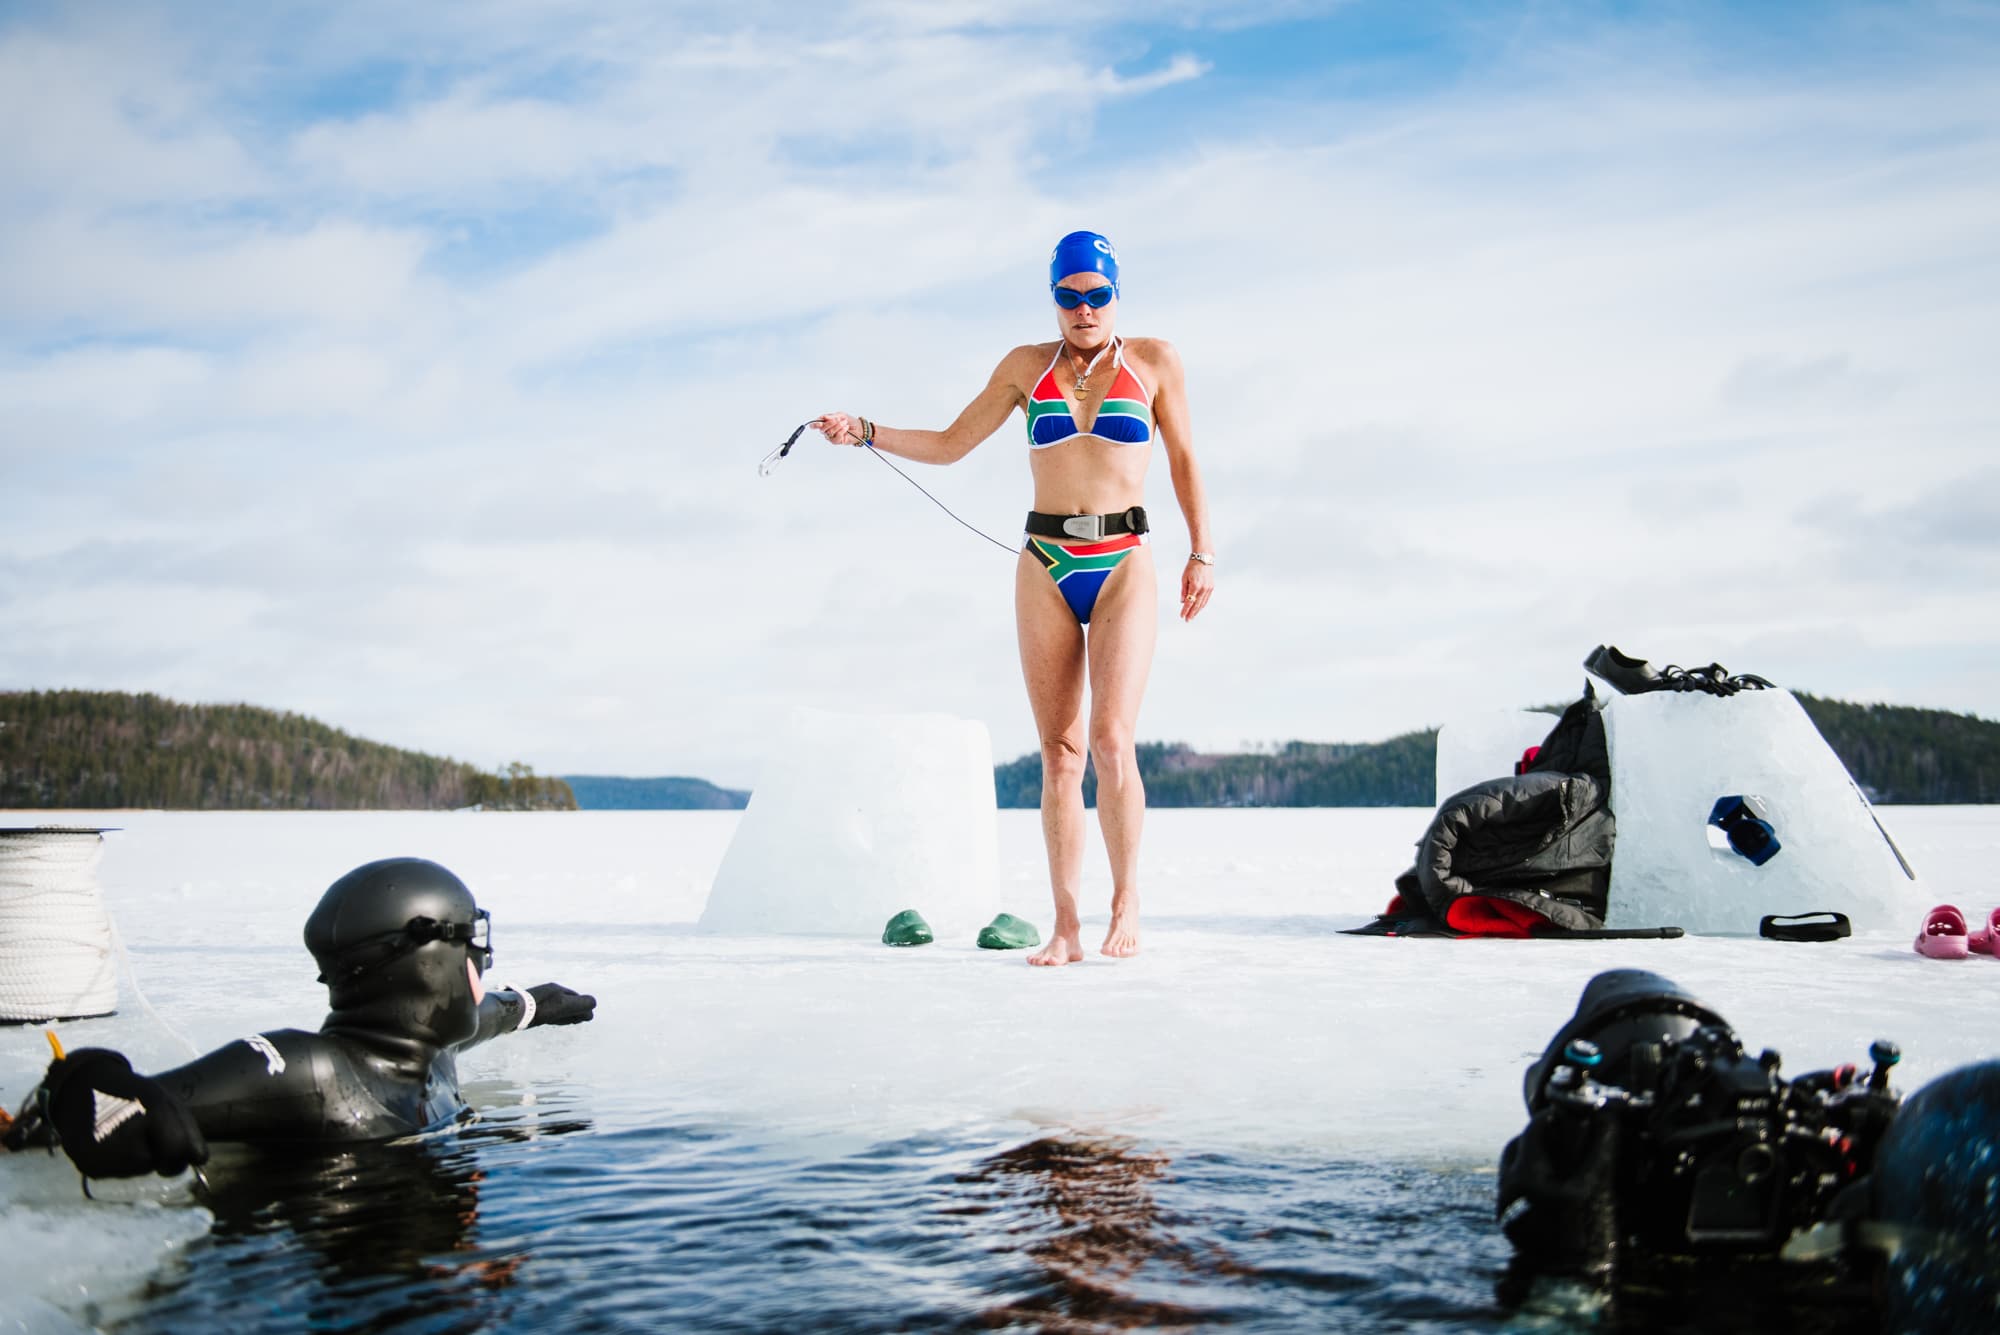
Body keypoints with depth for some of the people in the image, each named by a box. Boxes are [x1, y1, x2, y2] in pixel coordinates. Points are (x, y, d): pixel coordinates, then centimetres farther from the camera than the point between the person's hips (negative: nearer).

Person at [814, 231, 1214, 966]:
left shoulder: (1153, 360, 6)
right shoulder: (1027, 366, 10)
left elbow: (1183, 458, 12)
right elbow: (949, 445, 14)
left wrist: (1202, 551, 8)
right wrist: (865, 431, 2)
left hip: (1123, 568, -2)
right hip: (1045, 568, 2)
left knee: (1111, 740, -16)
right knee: (1059, 754, 1)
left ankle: (1127, 897, 1)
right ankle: (1065, 927, 5)